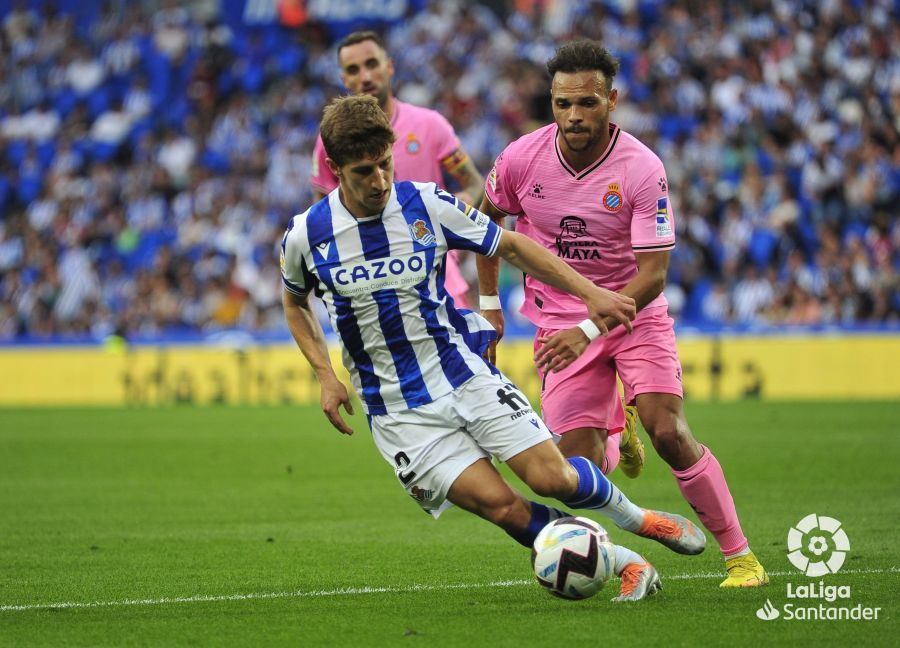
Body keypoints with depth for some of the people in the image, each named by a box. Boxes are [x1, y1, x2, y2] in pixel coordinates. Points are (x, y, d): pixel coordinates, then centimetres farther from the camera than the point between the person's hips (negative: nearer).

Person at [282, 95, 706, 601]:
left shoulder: (427, 205, -8)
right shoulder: (305, 236, -8)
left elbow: (510, 246, 5)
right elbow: (295, 301, 14)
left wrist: (589, 291, -2)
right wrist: (326, 375, 2)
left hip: (466, 375, 1)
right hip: (399, 412, -1)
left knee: (553, 478, -12)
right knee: (501, 506, -15)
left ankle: (639, 520, 18)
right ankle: (622, 565, -1)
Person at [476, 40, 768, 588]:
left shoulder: (643, 170, -19)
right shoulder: (522, 159, -11)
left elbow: (652, 275, -20)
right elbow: (487, 219, 11)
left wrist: (589, 330, -29)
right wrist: (489, 303, 9)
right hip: (559, 318, 2)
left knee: (669, 433, -18)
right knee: (578, 461, -9)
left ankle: (740, 555, -5)